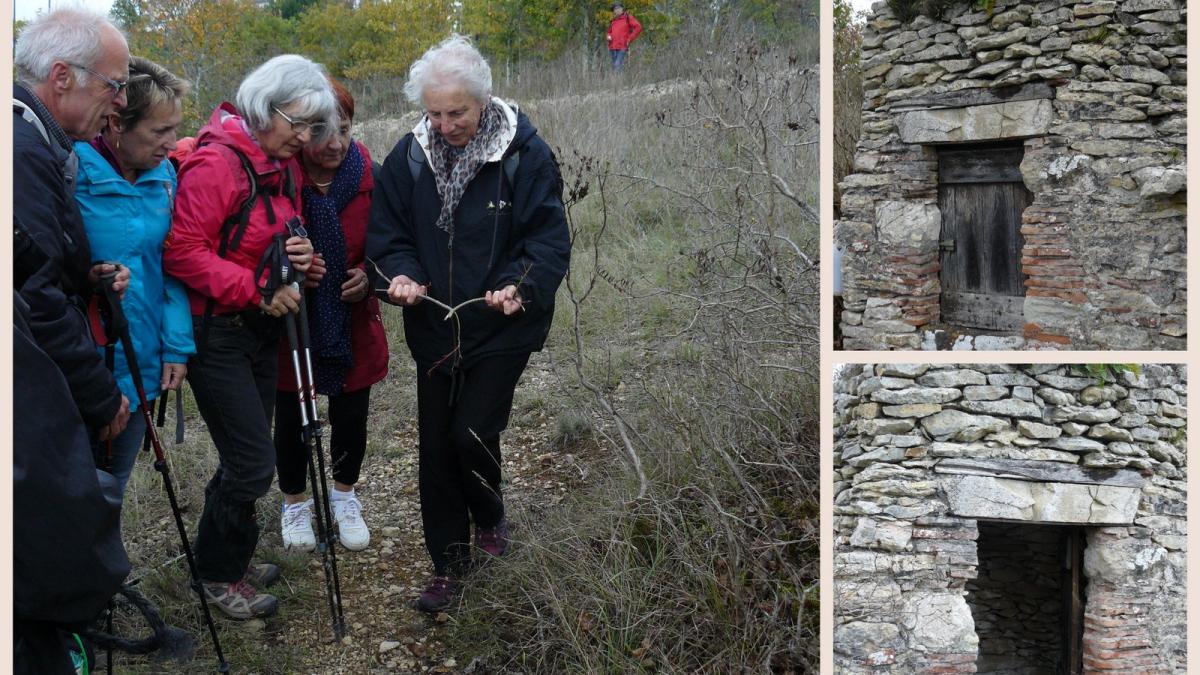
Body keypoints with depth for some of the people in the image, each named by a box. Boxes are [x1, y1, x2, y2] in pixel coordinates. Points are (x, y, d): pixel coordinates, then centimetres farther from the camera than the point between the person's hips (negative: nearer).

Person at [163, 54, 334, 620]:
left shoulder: (283, 166, 8)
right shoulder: (217, 163, -19)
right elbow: (183, 253, -22)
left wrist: (298, 256, -6)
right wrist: (257, 290, -24)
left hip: (261, 329, 9)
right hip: (215, 334, -8)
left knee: (247, 457, 16)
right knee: (254, 462, -5)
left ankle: (230, 558, 34)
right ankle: (219, 574, 15)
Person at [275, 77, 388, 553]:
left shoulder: (367, 175, -8)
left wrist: (369, 274, -12)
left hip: (352, 322, 3)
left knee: (352, 414, 15)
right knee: (291, 416, 13)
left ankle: (344, 496, 41)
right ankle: (295, 503, 38)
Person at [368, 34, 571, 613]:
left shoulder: (525, 154, -14)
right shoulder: (410, 155, -3)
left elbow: (551, 239, -12)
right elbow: (387, 229, 5)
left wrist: (521, 285, -29)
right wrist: (402, 273, -15)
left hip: (502, 327, -4)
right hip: (434, 326, 4)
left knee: (472, 433, -8)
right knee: (436, 445, 8)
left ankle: (489, 516, 27)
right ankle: (448, 563, 25)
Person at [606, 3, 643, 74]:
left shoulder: (627, 17, 3)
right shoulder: (613, 21, 18)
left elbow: (638, 27, -4)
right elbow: (610, 32, 31)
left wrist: (630, 39, -7)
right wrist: (608, 36, 6)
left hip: (622, 47, -6)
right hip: (612, 48, 6)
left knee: (618, 65, -18)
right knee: (614, 66, 6)